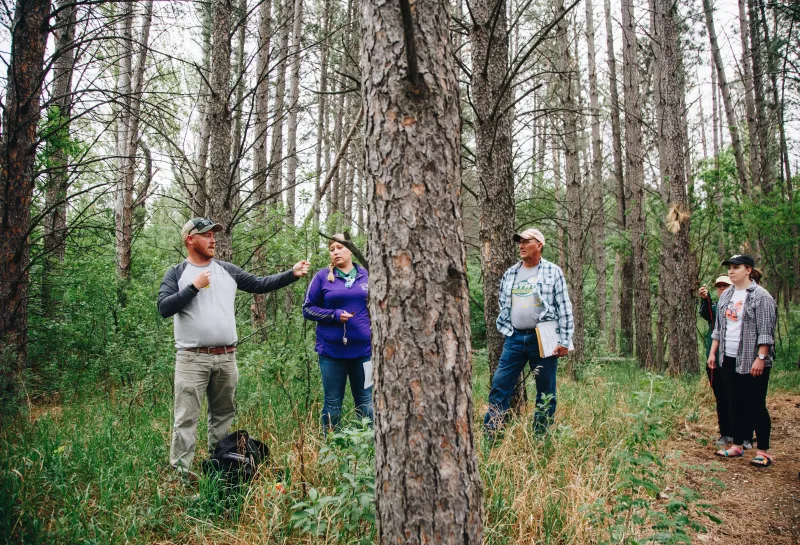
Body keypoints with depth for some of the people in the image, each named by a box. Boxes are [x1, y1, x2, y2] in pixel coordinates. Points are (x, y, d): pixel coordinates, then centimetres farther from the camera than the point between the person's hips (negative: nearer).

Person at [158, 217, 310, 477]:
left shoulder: (228, 270, 11)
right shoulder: (176, 273, 2)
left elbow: (260, 285, 10)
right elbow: (164, 308, -9)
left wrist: (292, 274, 1)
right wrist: (194, 287, -15)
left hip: (226, 358, 4)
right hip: (192, 358, -4)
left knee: (223, 414, 13)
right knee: (187, 418, -4)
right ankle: (179, 470, 3)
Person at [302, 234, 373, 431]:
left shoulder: (366, 275, 6)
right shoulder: (322, 277, 1)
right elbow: (307, 309, 2)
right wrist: (335, 315, -13)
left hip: (362, 348, 1)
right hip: (331, 350, -1)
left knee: (365, 402, 10)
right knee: (332, 403, 8)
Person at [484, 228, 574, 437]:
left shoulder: (553, 272, 0)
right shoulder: (510, 274, 11)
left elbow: (564, 308, -3)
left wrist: (564, 341, -9)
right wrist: (508, 332, 11)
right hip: (514, 338, 3)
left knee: (546, 392, 5)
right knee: (499, 386, -1)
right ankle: (488, 436, 4)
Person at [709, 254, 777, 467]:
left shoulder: (761, 296, -9)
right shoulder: (726, 295, 11)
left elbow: (765, 331, -13)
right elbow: (718, 328, 16)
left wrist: (760, 358, -17)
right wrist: (712, 352, 13)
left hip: (751, 361, -6)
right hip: (729, 359, 7)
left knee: (756, 406, 0)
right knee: (736, 405, 13)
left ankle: (763, 451, 10)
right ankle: (737, 446, 22)